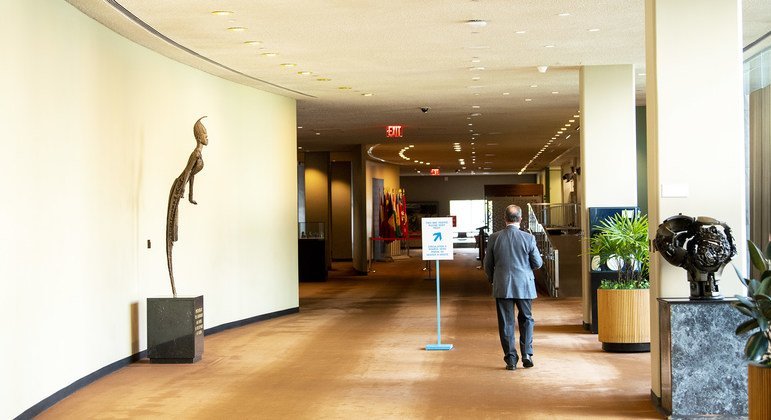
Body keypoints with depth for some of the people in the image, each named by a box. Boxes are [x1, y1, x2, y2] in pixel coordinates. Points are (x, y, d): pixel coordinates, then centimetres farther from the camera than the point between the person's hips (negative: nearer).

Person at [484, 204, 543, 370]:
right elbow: (538, 263, -2)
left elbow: (487, 264, 2)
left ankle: (511, 359, 7)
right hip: (524, 286, 0)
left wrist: (493, 280, 19)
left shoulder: (494, 238, -5)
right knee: (526, 320, 15)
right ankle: (527, 355, 7)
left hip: (502, 287, 0)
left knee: (506, 323, 6)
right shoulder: (528, 238, -8)